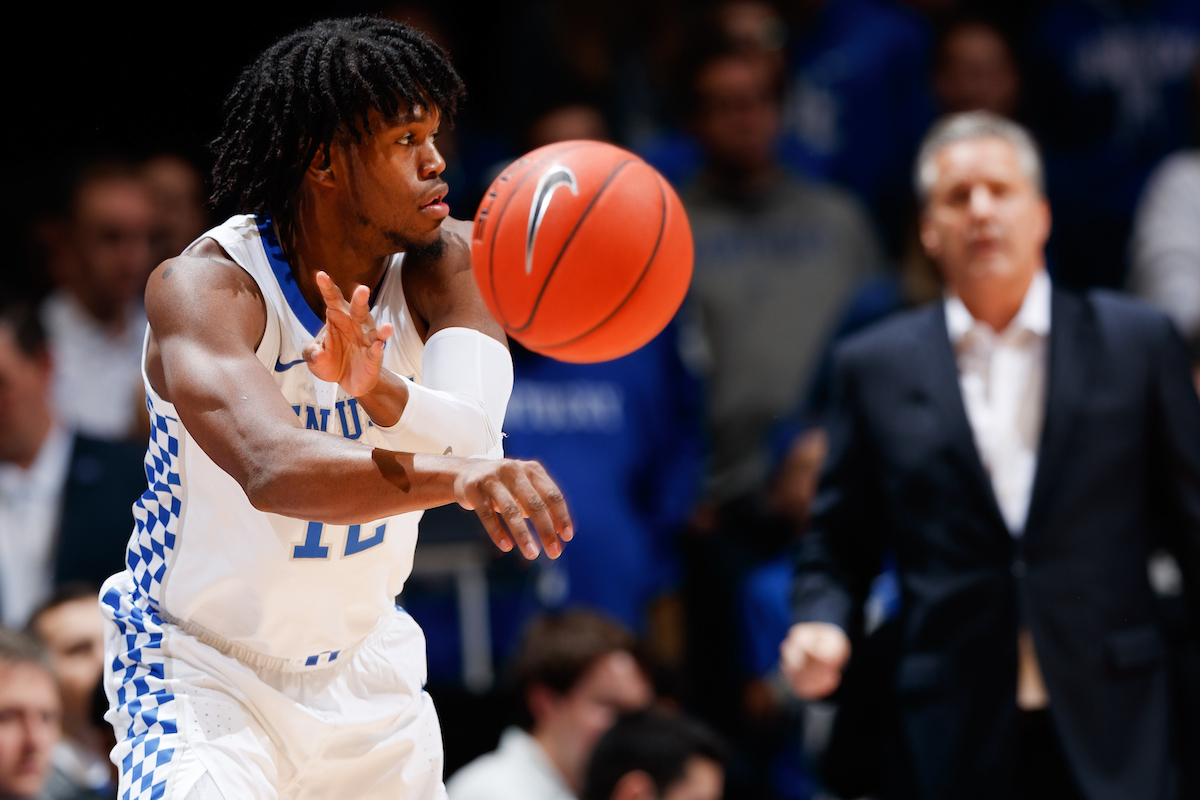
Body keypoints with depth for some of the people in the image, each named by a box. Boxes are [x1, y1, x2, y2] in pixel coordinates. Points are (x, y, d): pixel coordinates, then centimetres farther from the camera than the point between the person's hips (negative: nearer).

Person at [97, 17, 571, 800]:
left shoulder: (446, 264, -11)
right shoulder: (203, 287, -26)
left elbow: (472, 434, -29)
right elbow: (272, 470, -43)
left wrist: (382, 393, -51)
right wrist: (454, 477, -59)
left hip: (362, 666, 6)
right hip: (205, 673, -6)